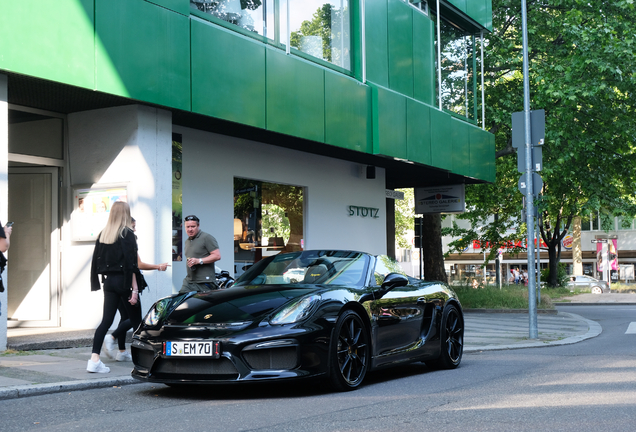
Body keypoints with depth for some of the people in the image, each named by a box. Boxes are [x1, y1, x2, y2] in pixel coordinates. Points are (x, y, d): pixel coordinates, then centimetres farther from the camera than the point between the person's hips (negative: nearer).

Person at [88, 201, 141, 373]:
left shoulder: (103, 234, 7)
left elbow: (96, 261, 9)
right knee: (135, 320, 7)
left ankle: (94, 359, -8)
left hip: (109, 281, 5)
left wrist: (96, 283, 16)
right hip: (123, 281, -5)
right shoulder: (127, 234, -10)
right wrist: (134, 289, -15)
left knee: (106, 320, 3)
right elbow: (130, 264, -15)